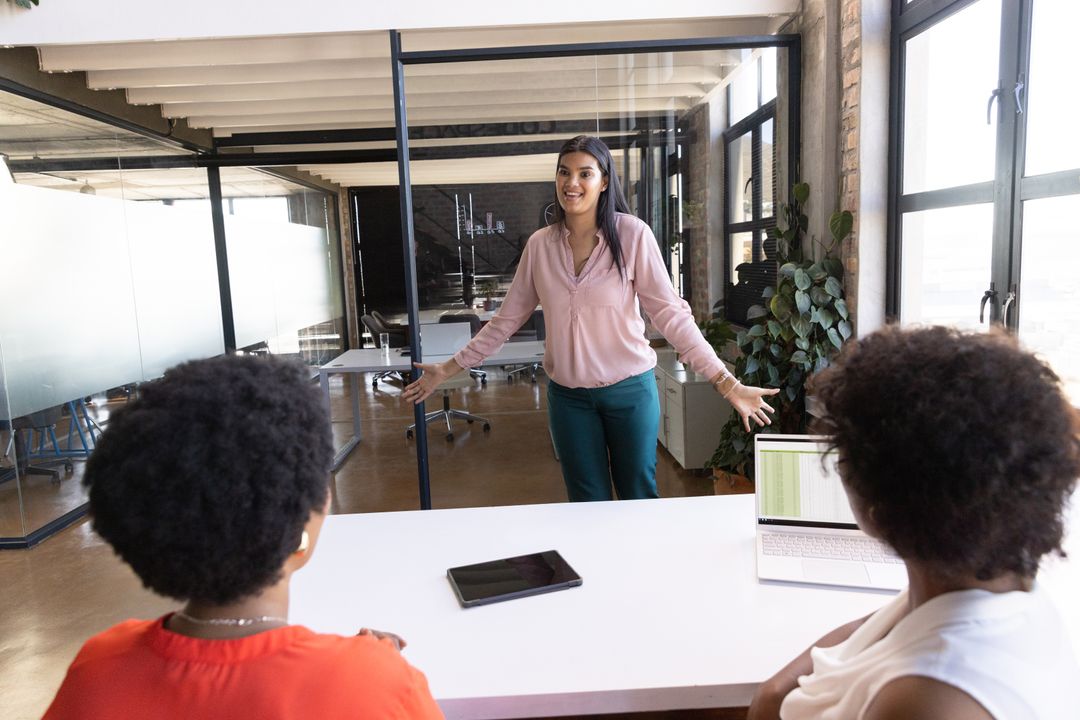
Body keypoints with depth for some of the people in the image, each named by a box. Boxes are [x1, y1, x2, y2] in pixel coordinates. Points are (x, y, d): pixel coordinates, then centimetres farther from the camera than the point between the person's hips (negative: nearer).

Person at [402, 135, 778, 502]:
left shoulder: (632, 234, -11)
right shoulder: (539, 244, -1)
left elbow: (670, 313, -12)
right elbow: (506, 320, 5)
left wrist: (726, 383, -17)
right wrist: (449, 368, 5)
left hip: (629, 389, -2)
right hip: (568, 395, 3)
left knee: (639, 499, 12)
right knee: (589, 507, 13)